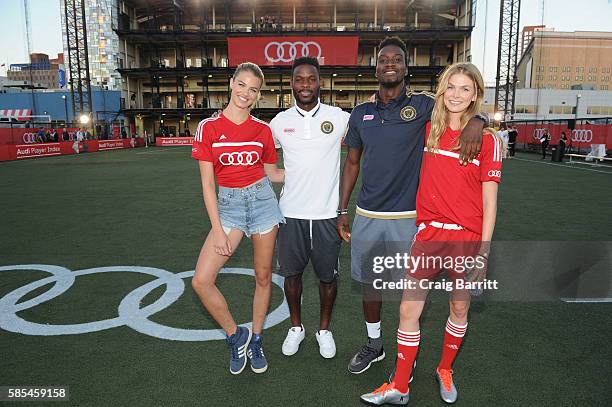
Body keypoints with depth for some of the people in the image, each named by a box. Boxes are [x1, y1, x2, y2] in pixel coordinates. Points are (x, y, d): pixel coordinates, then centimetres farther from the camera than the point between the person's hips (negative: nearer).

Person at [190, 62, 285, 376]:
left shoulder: (263, 130, 2)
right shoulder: (208, 128, -2)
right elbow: (207, 182, -4)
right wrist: (218, 229, -8)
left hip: (262, 199, 1)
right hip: (228, 204, 0)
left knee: (263, 278, 8)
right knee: (201, 281, -8)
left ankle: (255, 340, 31)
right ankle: (236, 336, 16)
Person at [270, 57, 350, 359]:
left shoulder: (338, 117, -3)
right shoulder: (280, 121, 2)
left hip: (327, 213, -1)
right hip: (291, 212, 1)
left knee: (327, 275, 11)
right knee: (292, 273, 13)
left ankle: (324, 329, 34)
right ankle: (296, 327, 36)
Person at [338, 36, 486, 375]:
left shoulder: (422, 105, -3)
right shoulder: (361, 113, 7)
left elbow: (466, 110, -1)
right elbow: (352, 163, 12)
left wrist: (475, 122, -27)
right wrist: (342, 211, 10)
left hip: (408, 218, -3)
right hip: (366, 217, 3)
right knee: (368, 283, 15)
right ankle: (374, 344, 38)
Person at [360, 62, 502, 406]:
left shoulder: (487, 140, -5)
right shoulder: (429, 130, 4)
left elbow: (489, 203, -6)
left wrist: (483, 252, -10)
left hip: (466, 237, -2)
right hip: (429, 233, 2)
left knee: (460, 307, 15)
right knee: (409, 309, 2)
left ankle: (445, 370, 40)